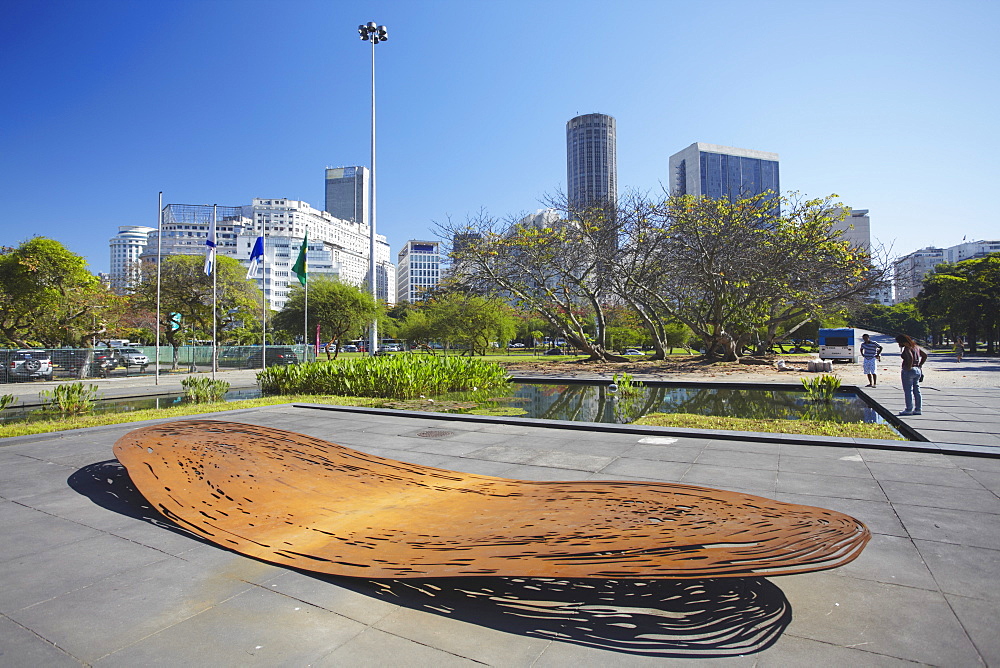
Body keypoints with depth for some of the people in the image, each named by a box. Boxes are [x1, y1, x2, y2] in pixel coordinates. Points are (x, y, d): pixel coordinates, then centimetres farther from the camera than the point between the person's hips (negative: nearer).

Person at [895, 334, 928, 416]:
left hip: (908, 371, -9)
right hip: (917, 370, 9)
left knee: (908, 391, -2)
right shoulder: (915, 346, 13)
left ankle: (909, 409, 0)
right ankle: (917, 409, 15)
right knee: (916, 390, 11)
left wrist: (909, 367, -20)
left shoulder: (907, 348, -14)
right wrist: (919, 365, 17)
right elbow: (925, 355, 20)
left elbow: (910, 357, -30)